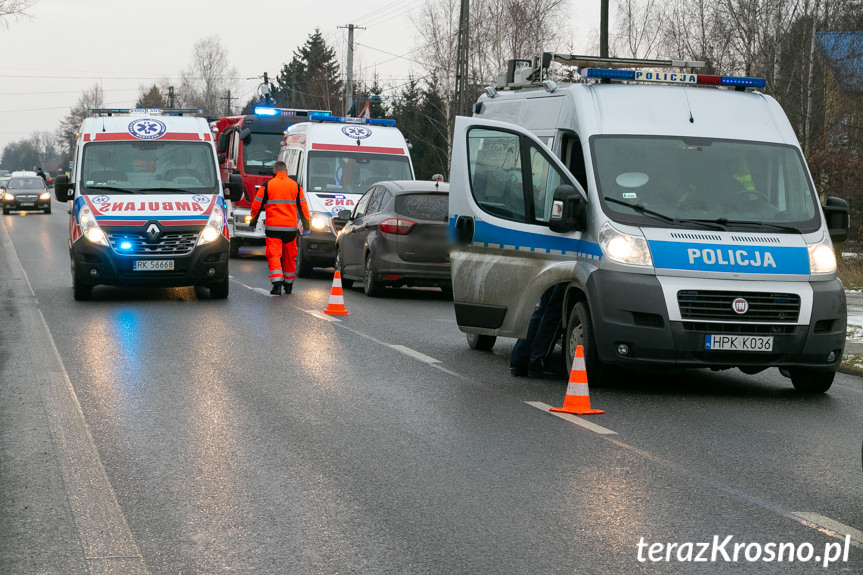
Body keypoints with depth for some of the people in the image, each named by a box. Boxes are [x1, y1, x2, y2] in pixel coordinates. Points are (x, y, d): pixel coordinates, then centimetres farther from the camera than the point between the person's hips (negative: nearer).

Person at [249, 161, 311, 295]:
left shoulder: (267, 185, 0)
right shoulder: (296, 186, 7)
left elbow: (256, 205, 3)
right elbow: (303, 207, 10)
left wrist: (253, 223, 16)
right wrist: (306, 227, 17)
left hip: (273, 227, -2)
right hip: (291, 227, 2)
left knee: (274, 255, -3)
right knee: (289, 256, 14)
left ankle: (277, 283, -20)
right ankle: (288, 285, 23)